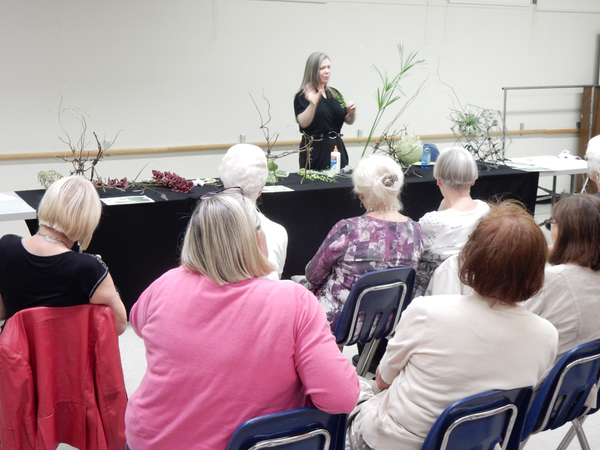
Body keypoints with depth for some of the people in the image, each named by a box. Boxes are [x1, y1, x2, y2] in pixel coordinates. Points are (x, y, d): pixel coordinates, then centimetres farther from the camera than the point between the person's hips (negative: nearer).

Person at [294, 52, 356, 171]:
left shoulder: (335, 94, 14)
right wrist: (313, 104, -30)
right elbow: (303, 123, -17)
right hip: (315, 151, -5)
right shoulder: (303, 96, -4)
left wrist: (352, 112, -4)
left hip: (337, 147, 5)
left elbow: (349, 121, 17)